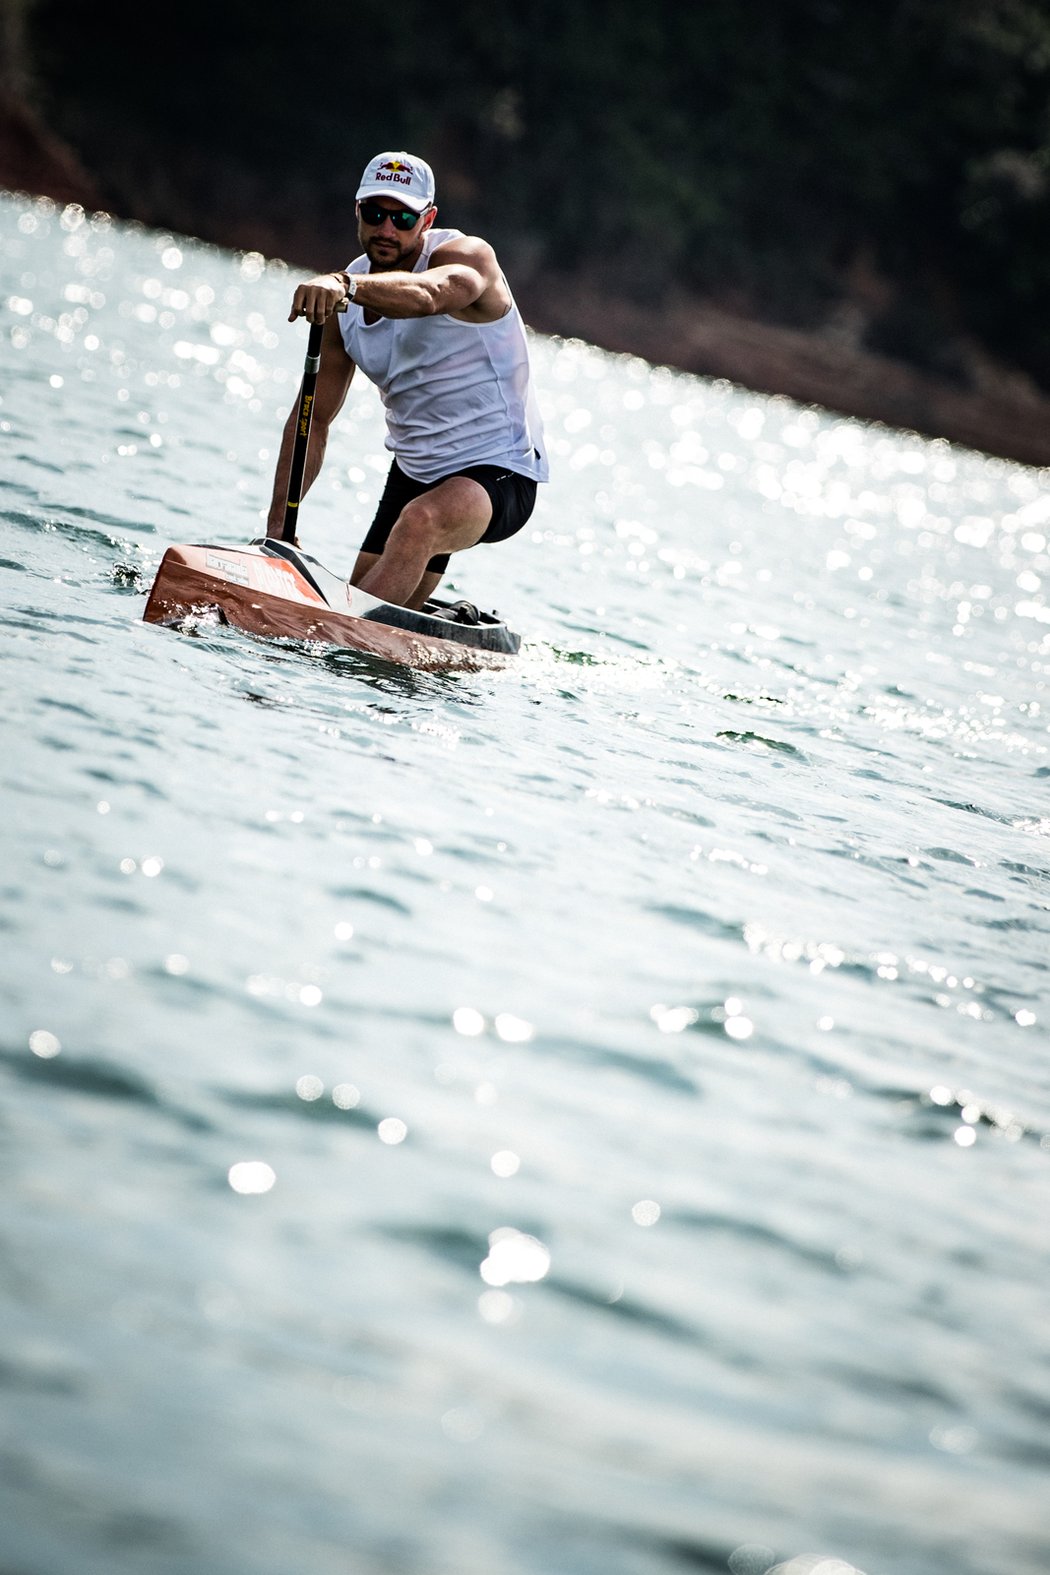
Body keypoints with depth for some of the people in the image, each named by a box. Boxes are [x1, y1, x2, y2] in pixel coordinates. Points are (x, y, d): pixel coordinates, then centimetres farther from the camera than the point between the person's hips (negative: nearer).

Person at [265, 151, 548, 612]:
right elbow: (313, 418, 3)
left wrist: (343, 285, -62)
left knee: (420, 521, -36)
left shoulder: (466, 256, -17)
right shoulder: (340, 301, 0)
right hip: (413, 472, 7)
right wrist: (277, 526, -4)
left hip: (501, 471, -7)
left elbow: (425, 295, -43)